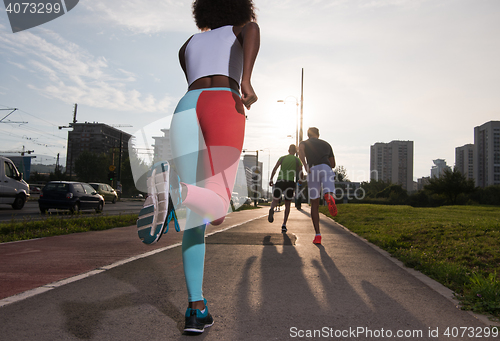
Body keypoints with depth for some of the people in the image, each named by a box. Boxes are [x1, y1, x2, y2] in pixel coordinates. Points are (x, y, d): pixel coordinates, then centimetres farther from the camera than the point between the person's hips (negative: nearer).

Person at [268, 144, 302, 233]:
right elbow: (300, 174, 8)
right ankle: (284, 225, 2)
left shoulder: (282, 158, 12)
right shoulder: (298, 160, 12)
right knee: (287, 204, 11)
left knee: (275, 201, 8)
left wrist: (271, 179, -2)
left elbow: (275, 169, -1)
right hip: (290, 182, 0)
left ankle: (272, 209, -29)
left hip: (280, 181, 0)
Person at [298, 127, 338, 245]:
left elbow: (300, 150, -4)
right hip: (326, 168, 1)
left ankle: (318, 235, 7)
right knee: (329, 194, -19)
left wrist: (305, 166, -14)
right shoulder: (326, 144, 32)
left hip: (313, 170, 0)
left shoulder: (304, 143, 24)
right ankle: (329, 196, -59)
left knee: (314, 205, 8)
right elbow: (333, 164, 31)